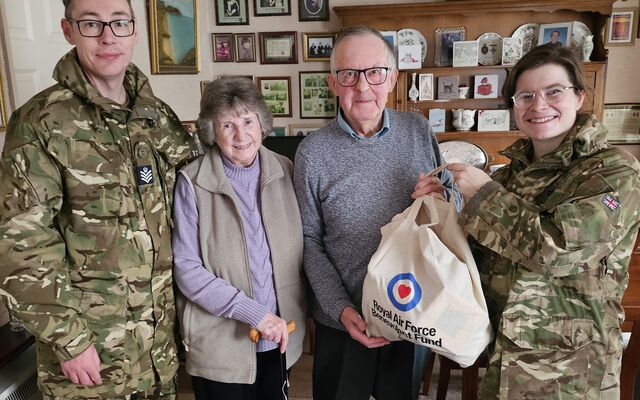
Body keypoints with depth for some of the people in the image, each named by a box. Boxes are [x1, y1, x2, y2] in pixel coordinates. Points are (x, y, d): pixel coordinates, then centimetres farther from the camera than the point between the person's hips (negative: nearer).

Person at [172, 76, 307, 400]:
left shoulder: (284, 170, -1)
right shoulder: (192, 182, -13)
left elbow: (298, 249, 6)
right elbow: (186, 269, -15)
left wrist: (300, 311, 0)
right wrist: (254, 313, -20)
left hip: (279, 336, 4)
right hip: (220, 341, -3)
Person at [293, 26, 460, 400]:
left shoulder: (419, 130, -4)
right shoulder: (313, 152, -11)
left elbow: (455, 199, 7)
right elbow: (310, 241, -6)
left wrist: (445, 198, -16)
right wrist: (340, 309, -14)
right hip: (343, 320, -2)